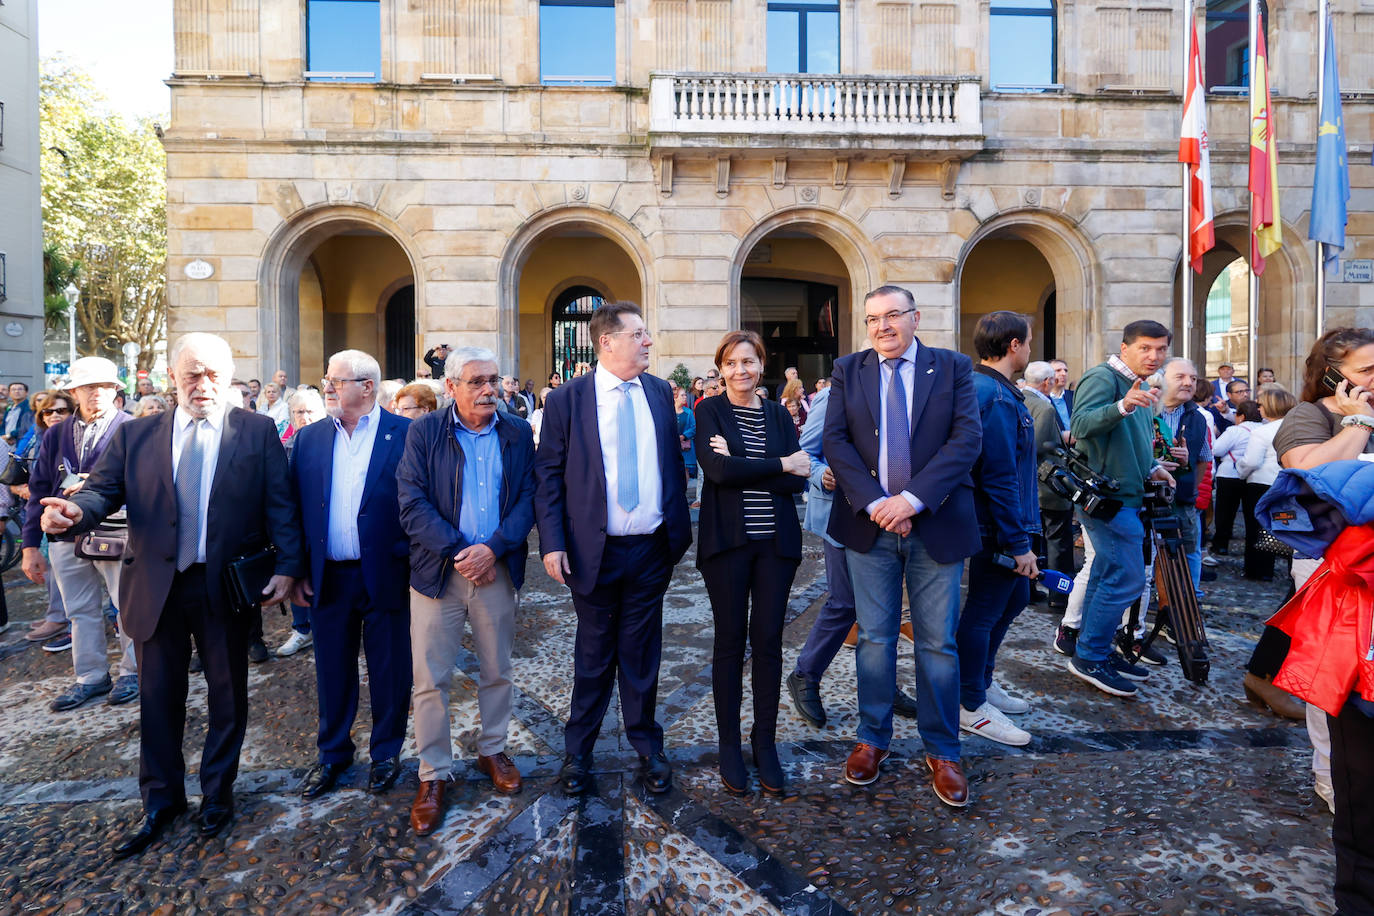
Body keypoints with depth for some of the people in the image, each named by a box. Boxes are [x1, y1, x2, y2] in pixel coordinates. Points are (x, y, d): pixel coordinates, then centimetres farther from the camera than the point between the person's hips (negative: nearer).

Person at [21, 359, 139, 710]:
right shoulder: (55, 434, 12)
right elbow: (39, 490, 12)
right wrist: (30, 546, 9)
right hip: (66, 536, 5)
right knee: (81, 611, 12)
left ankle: (132, 672, 18)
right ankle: (91, 677, 26)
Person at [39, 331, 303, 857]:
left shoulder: (257, 432, -2)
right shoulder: (135, 435, 6)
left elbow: (280, 504, -5)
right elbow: (103, 491, -3)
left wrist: (287, 566, -12)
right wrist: (75, 511, -26)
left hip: (227, 588, -2)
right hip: (156, 589, 2)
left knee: (228, 695, 12)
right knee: (159, 699, 14)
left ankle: (217, 793, 34)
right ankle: (161, 802, 35)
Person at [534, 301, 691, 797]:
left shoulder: (659, 392, 5)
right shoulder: (567, 399, -5)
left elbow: (673, 462, 10)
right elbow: (547, 474, -4)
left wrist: (680, 528, 7)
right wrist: (552, 542, -11)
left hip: (651, 549, 3)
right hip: (594, 550, -2)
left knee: (642, 653, 15)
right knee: (593, 655, 13)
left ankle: (647, 746, 35)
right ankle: (578, 752, 35)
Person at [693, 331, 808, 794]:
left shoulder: (779, 414, 9)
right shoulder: (709, 411, 0)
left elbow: (797, 480, -2)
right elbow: (718, 470, -16)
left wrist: (742, 466, -13)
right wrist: (780, 464, -11)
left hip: (776, 540, 3)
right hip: (727, 539, -2)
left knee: (769, 641, 7)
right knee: (730, 641, 6)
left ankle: (765, 742, 24)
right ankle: (729, 744, 23)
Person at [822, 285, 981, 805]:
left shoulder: (953, 368, 2)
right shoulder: (847, 371, 6)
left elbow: (967, 438, -8)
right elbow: (835, 440, -3)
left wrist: (912, 498, -18)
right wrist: (873, 502, -15)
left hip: (936, 525, -1)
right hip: (869, 526, 1)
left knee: (938, 643, 8)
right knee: (874, 639, 12)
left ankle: (942, 752, 26)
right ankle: (872, 739, 29)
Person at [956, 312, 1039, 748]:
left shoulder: (978, 387, 11)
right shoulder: (996, 398, -22)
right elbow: (999, 478, -25)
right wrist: (1019, 542, -20)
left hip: (1002, 525, 11)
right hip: (998, 530, -11)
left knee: (1015, 597, 22)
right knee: (983, 613, 1)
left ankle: (982, 682, 36)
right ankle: (971, 705, 17)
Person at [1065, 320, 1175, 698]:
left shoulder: (1138, 387, 20)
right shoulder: (1102, 377, -10)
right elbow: (1080, 424, -28)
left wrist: (1150, 468, 14)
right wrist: (1122, 406, -42)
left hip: (1123, 497, 10)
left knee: (1107, 575, 13)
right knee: (1126, 578, -11)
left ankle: (1095, 653, 23)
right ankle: (1089, 657, -1)